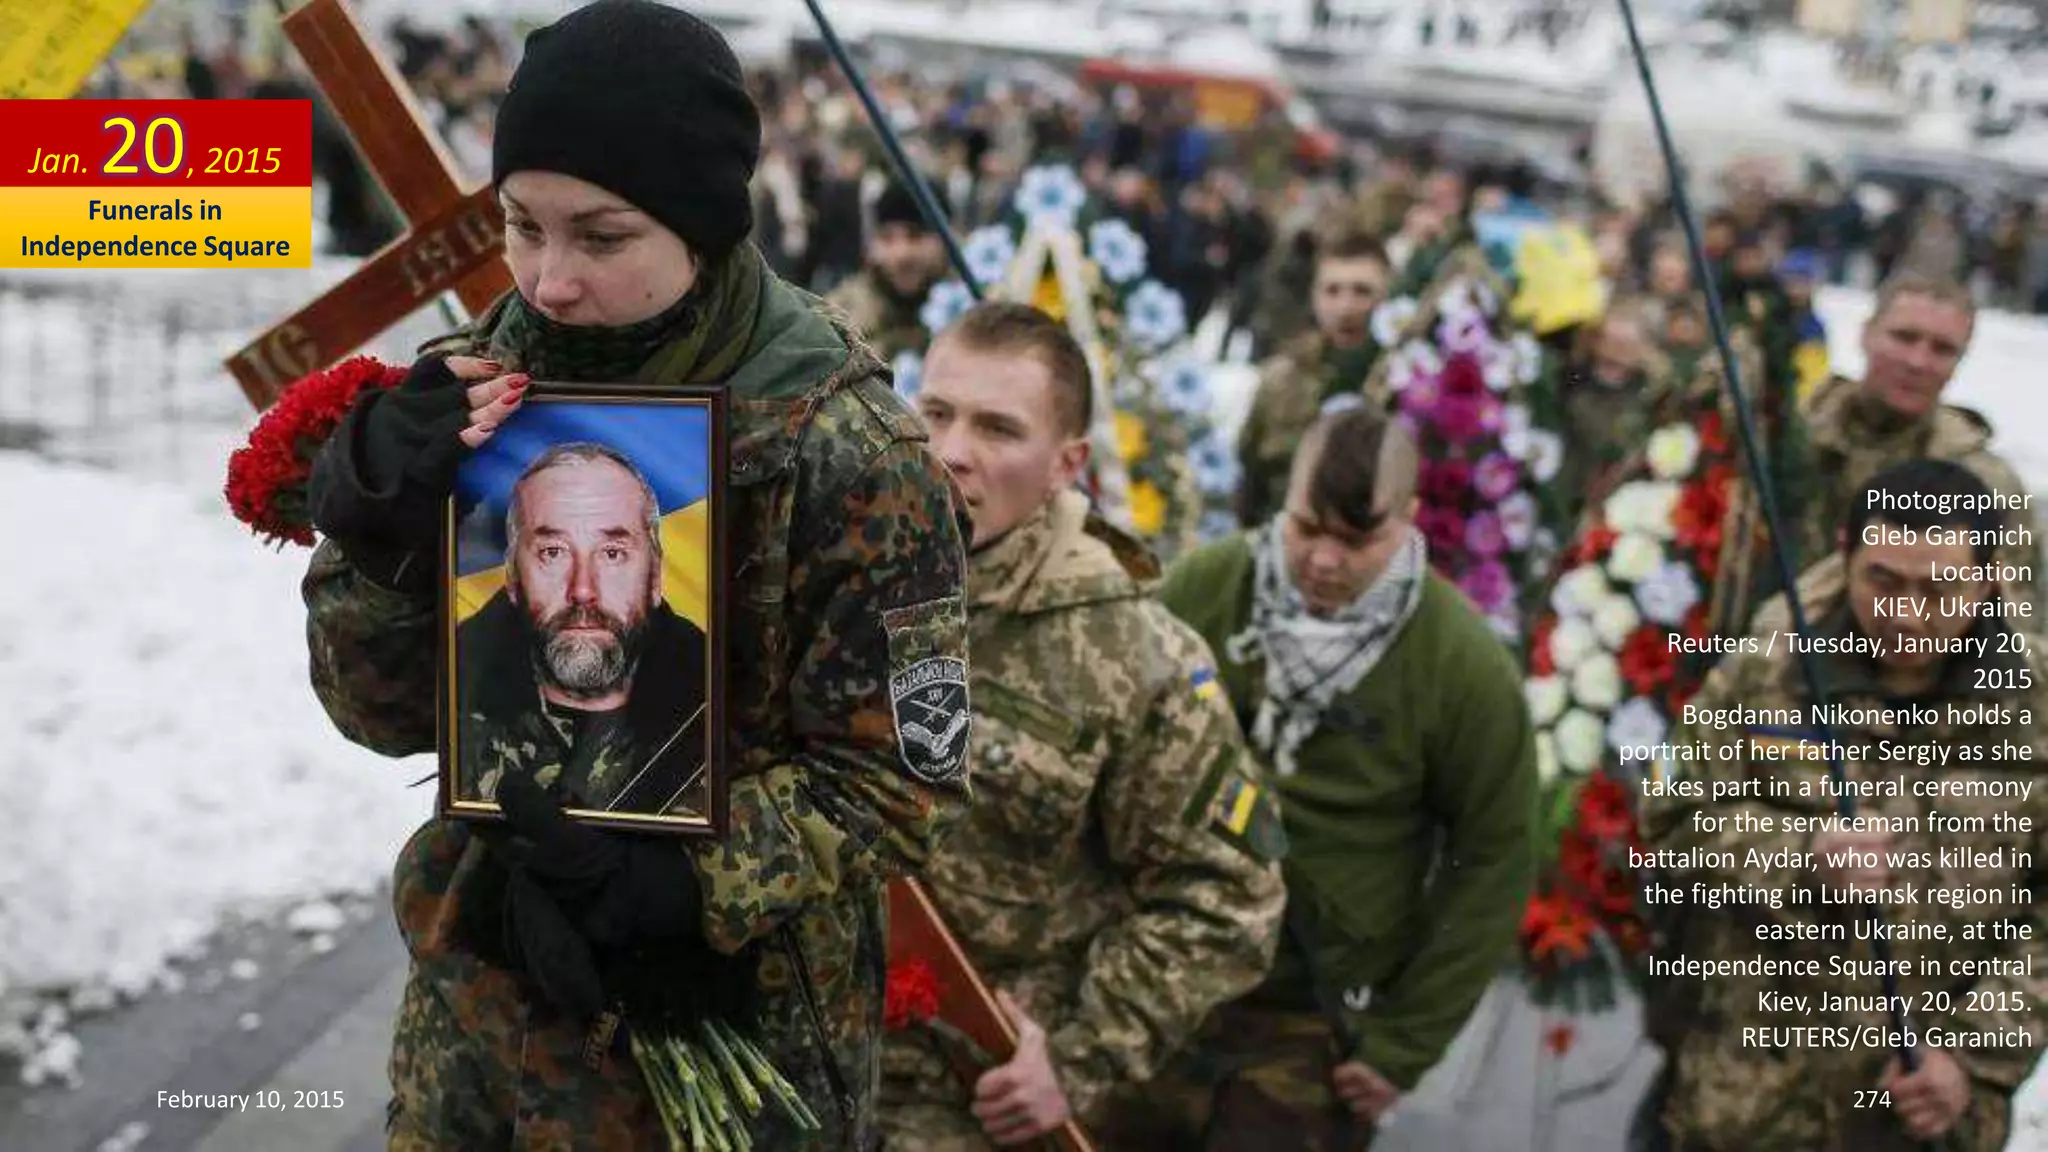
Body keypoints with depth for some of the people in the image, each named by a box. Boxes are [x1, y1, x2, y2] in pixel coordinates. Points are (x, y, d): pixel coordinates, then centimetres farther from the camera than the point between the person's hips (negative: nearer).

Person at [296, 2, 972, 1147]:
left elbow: (898, 782, -14)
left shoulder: (842, 449, -19)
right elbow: (390, 712, -2)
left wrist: (676, 878, -26)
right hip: (482, 1002, 4)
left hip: (722, 1029, -4)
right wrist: (375, 532, -19)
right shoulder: (483, 385, -5)